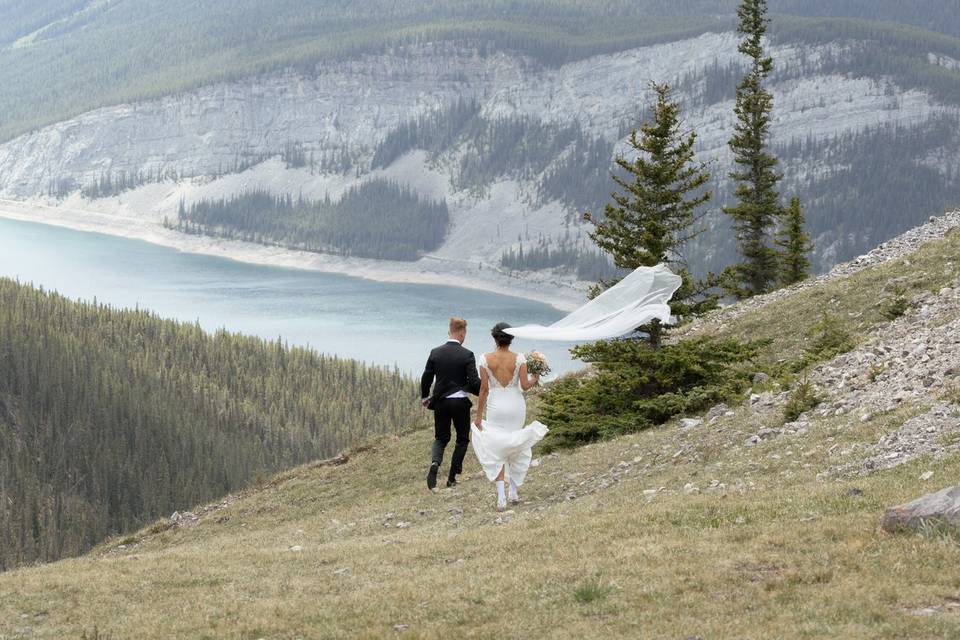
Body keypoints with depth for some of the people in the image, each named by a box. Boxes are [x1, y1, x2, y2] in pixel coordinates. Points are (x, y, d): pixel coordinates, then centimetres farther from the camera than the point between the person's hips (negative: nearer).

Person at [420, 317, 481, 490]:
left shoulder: (435, 353, -2)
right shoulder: (467, 355, -12)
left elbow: (426, 378, 3)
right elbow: (474, 382, -13)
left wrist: (424, 396, 19)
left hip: (440, 402, 3)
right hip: (460, 402, -3)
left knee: (441, 438, 16)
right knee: (462, 439, 14)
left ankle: (435, 463, -14)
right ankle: (452, 478, 10)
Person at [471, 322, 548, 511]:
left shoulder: (486, 359, -8)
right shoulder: (519, 358, -8)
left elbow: (484, 389, -6)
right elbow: (525, 386, -10)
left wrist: (479, 415, 0)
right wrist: (535, 379, 13)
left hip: (495, 407, -1)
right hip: (515, 405, 1)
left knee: (496, 452, 3)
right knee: (516, 448, 20)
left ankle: (501, 497, -8)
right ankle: (514, 491, 22)